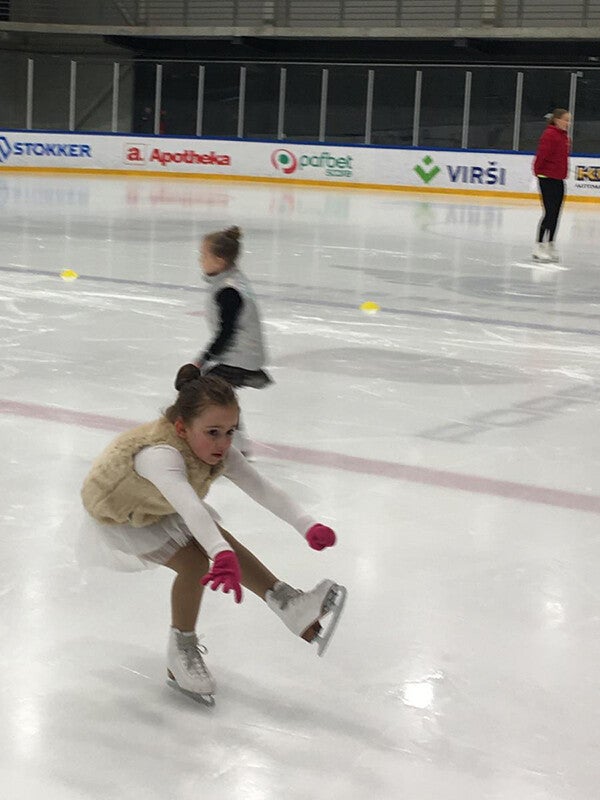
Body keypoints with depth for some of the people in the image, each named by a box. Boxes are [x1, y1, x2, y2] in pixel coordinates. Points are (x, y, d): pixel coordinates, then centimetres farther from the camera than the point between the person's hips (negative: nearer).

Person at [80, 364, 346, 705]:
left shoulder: (219, 452, -20)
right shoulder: (160, 455, -43)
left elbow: (263, 488, -29)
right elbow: (189, 507, -60)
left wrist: (308, 525, -43)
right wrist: (221, 555, -74)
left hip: (160, 510, 7)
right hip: (118, 522, -7)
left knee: (222, 545, -11)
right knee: (195, 561, -20)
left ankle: (289, 603, -4)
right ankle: (182, 653, -2)